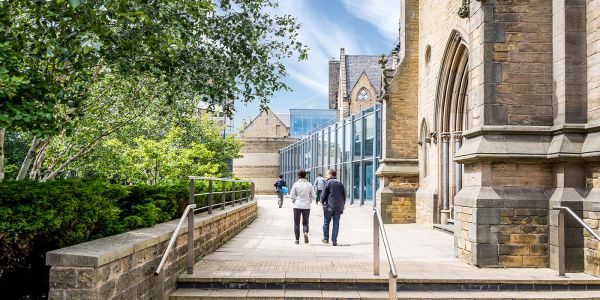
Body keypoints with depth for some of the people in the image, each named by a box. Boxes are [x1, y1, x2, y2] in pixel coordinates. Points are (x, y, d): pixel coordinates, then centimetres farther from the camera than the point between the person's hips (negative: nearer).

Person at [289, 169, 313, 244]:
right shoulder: (309, 184, 0)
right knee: (305, 222, 13)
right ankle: (306, 232, -16)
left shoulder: (296, 184, -5)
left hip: (297, 205, -1)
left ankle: (297, 239, 10)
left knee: (296, 223, 9)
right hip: (306, 206, 1)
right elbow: (312, 195, 5)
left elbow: (292, 195, -5)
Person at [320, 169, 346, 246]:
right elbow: (344, 196, 10)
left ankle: (326, 238, 17)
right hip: (338, 207, 4)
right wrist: (342, 206, 14)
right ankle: (334, 240, 4)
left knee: (326, 222, 10)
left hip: (329, 206, -4)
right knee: (336, 224, 5)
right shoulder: (340, 184, 8)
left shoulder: (328, 183, -6)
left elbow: (323, 195, -7)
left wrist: (323, 203, 8)